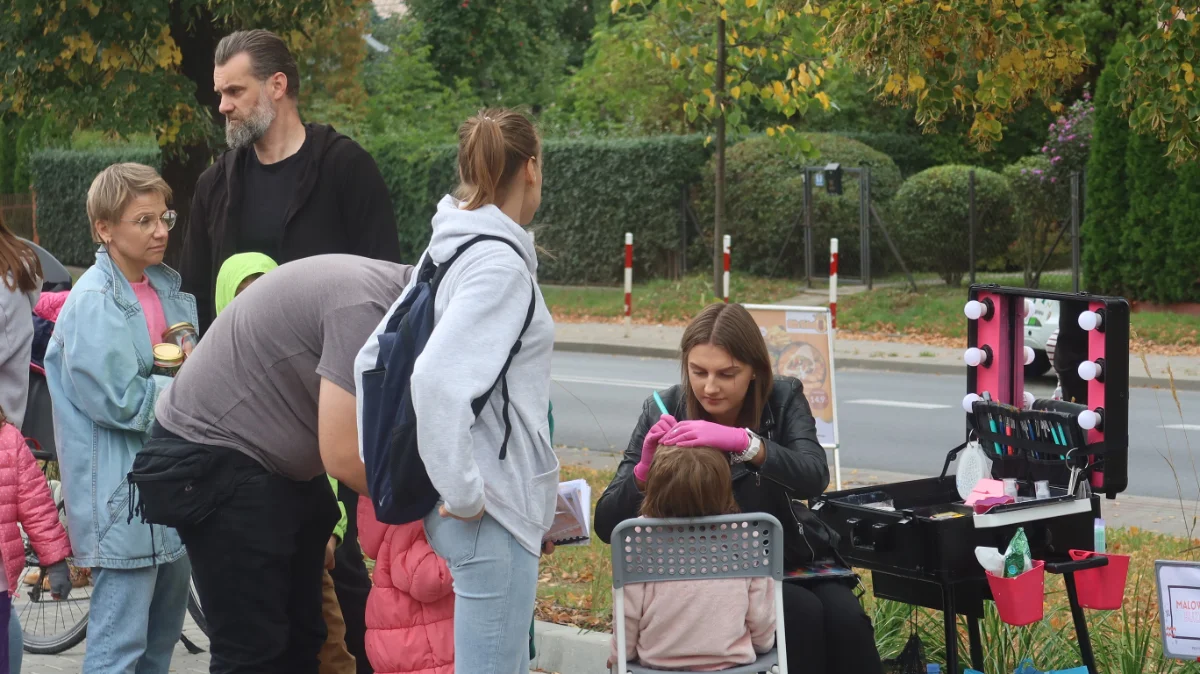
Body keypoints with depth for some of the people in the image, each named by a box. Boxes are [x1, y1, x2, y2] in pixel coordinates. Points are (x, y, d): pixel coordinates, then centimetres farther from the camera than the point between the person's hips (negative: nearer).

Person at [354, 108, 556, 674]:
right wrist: (463, 492, -20)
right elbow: (437, 380, -29)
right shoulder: (499, 263, -17)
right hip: (496, 511, -9)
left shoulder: (447, 252, 10)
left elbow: (371, 362, 13)